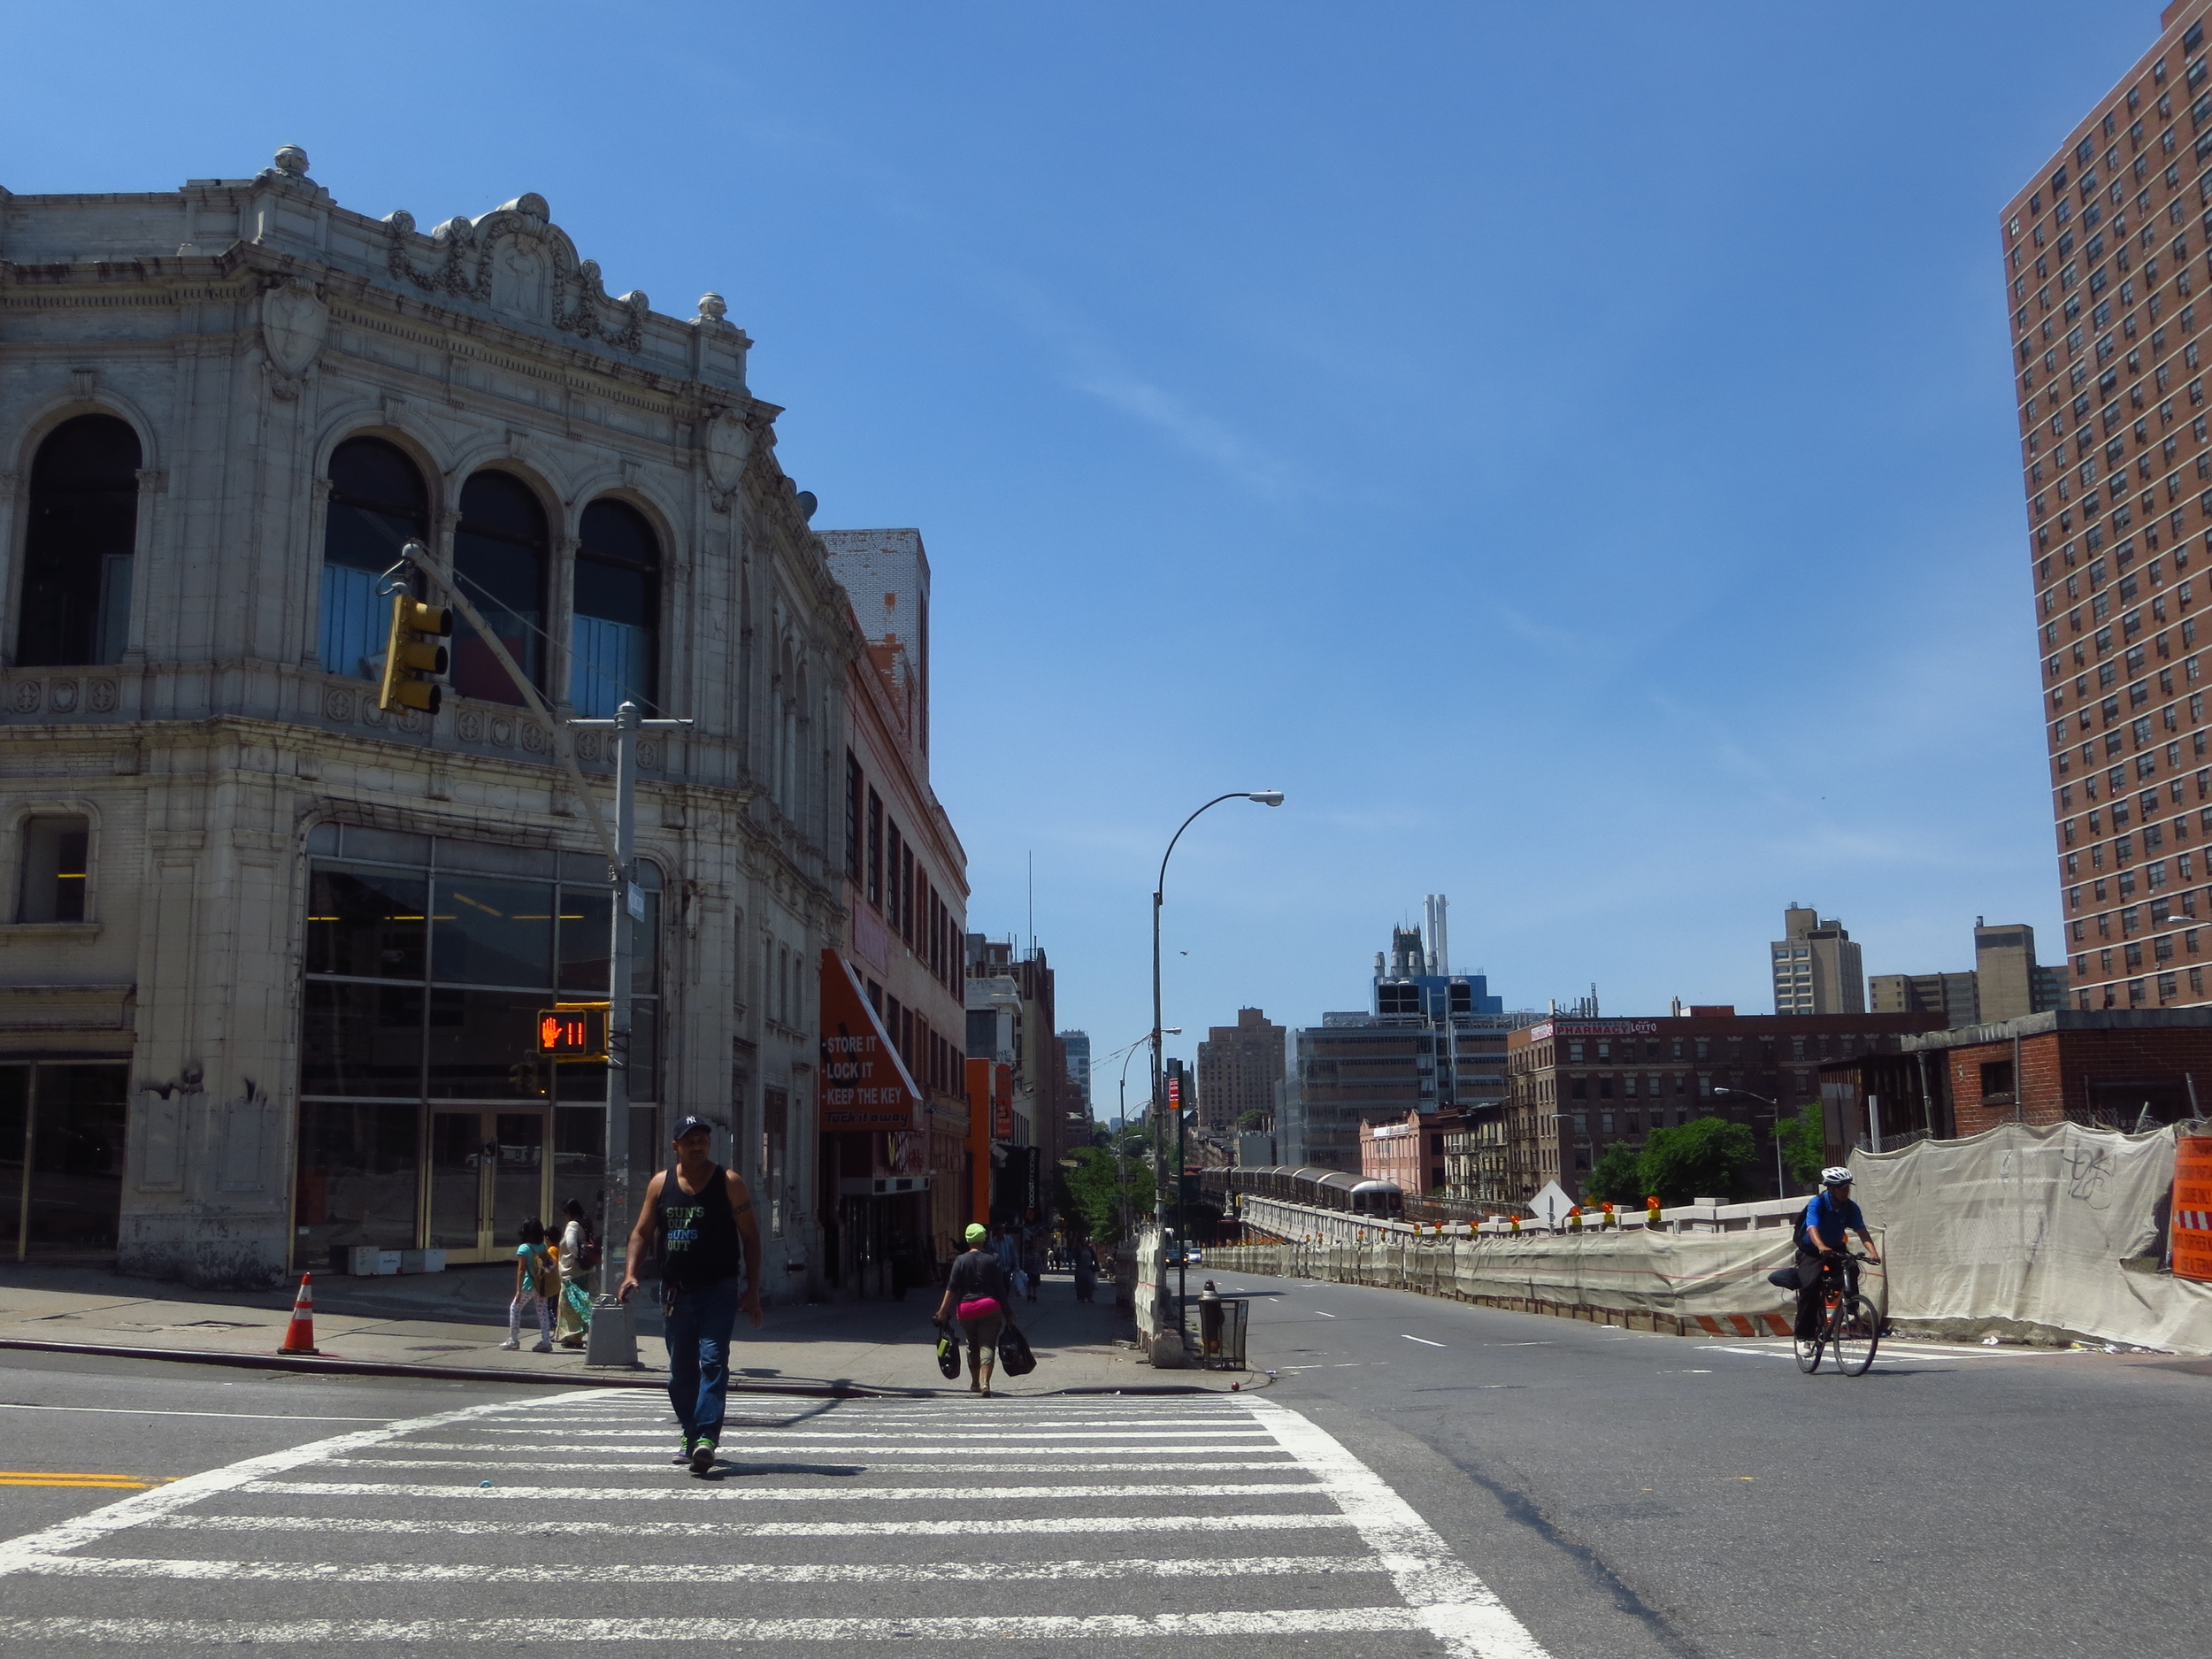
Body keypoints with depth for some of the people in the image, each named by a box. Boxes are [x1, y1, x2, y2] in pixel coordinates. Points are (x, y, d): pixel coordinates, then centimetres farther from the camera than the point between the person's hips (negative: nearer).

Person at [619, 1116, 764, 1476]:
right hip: (674, 1290, 4)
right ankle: (691, 1436, 23)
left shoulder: (729, 1183, -2)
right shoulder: (660, 1184, 7)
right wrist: (630, 1273, -6)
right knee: (680, 1368, 10)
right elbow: (642, 1232, 11)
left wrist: (752, 1289, -6)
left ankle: (706, 1436, -22)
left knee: (712, 1361, -15)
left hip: (719, 1289, -4)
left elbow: (750, 1235, -1)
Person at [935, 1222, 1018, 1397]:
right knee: (987, 1345, -5)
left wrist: (943, 1310, -6)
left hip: (966, 1309, 2)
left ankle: (975, 1383, 29)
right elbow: (1001, 1289, 0)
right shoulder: (992, 1260, 0)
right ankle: (985, 1383, -23)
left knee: (972, 1346, 19)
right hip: (989, 1307, -2)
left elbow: (952, 1287, -6)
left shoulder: (960, 1261, 1)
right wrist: (1008, 1313, 6)